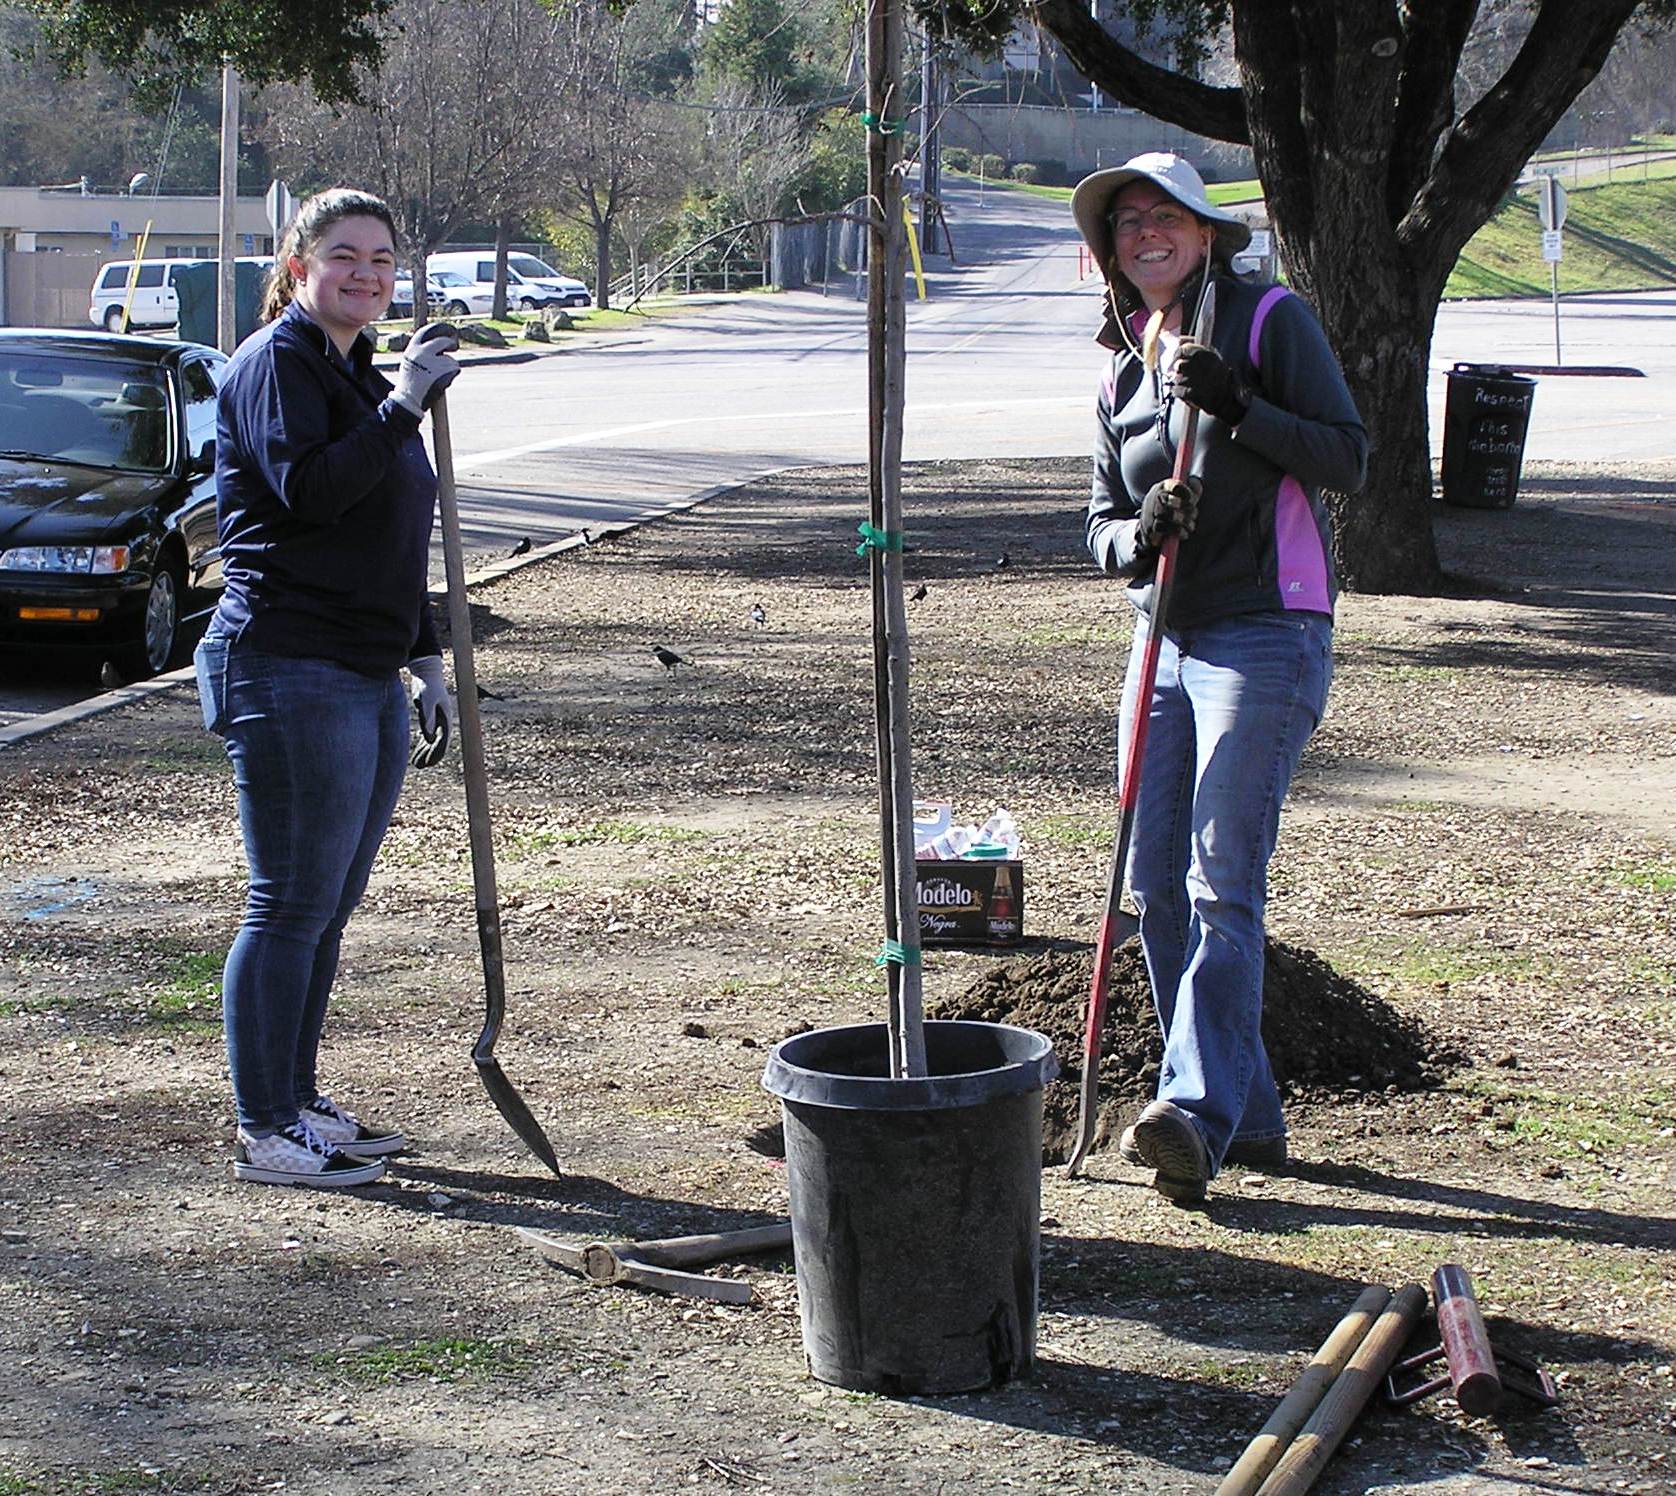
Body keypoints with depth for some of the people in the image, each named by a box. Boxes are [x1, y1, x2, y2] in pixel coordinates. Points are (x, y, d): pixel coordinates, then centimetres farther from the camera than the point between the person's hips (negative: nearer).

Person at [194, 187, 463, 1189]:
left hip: (367, 678, 9)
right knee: (291, 907, -6)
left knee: (330, 907, 13)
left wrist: (427, 661, 24)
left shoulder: (363, 381, 22)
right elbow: (307, 490, -23)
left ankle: (298, 1101, 23)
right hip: (291, 674, -9)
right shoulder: (278, 362, -7)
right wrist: (403, 408, -25)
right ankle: (266, 1134, 0)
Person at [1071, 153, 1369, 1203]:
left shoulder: (1271, 319, -3)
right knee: (1157, 885, 4)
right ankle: (1248, 1117, 14)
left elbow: (1349, 461, -8)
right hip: (1167, 640, 7)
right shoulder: (1125, 370, 15)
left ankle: (1197, 1113, -21)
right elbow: (1104, 525, 13)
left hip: (1268, 637, -7)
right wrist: (1137, 533, -10)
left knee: (1221, 884, -15)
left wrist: (1235, 406, -20)